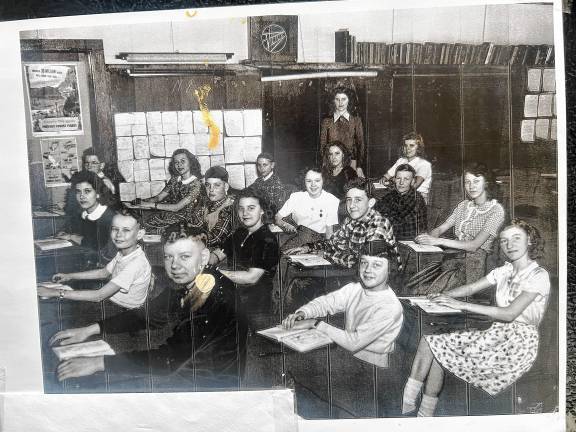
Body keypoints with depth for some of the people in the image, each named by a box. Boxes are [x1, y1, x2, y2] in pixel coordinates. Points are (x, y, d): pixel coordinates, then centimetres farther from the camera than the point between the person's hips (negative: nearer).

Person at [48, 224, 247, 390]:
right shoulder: (184, 281, -4)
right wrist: (91, 329, 1)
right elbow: (149, 315, 9)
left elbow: (169, 358, -30)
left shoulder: (217, 297, -31)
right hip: (182, 370, 7)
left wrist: (99, 363, -26)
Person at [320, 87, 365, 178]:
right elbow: (322, 146, 7)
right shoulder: (326, 122, 6)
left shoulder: (356, 120, 6)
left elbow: (360, 144, 4)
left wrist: (359, 167, -6)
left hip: (351, 164, 0)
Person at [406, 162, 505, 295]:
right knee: (411, 287, -14)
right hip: (451, 259, 6)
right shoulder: (463, 205, 16)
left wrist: (440, 241, -21)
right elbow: (440, 229, 11)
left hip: (473, 265, -5)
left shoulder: (496, 209, -4)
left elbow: (474, 245, -15)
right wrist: (428, 236, -14)